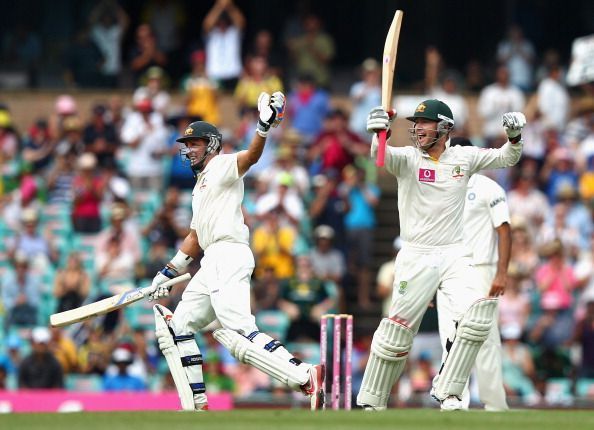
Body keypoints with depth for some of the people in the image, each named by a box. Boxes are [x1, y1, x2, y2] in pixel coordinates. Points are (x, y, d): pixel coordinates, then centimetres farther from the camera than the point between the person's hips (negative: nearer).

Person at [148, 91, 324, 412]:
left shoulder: (223, 166, 2)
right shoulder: (201, 185, 29)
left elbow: (252, 156, -20)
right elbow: (195, 237, 33)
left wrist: (265, 126, -39)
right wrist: (168, 274, 32)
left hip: (229, 254, -10)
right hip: (212, 263, 10)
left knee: (235, 332, -25)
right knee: (177, 327, 14)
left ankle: (306, 378, -37)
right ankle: (196, 407, 12)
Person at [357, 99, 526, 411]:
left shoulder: (463, 157, 6)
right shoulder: (407, 158, -3)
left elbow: (507, 158, 13)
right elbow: (381, 155, -24)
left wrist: (514, 136, -9)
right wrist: (378, 133, -47)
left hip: (454, 255, 2)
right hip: (416, 257, -2)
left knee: (478, 314, -18)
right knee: (396, 331, -3)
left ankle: (447, 391, -8)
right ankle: (371, 402, 11)